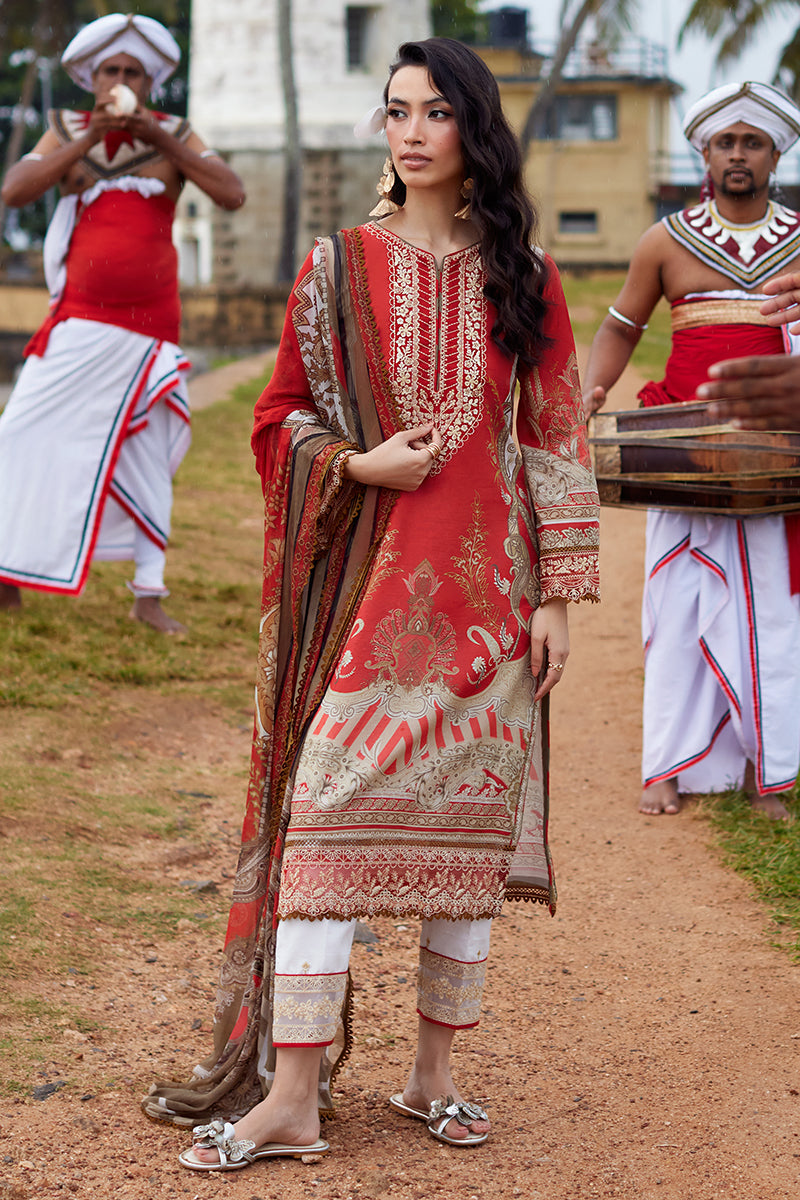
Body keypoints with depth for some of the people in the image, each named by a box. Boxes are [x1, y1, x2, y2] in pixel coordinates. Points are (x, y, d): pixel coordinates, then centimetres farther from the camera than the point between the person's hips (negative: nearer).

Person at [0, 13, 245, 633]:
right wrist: (91, 138, -15)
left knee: (145, 454, 3)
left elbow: (233, 194, -11)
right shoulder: (67, 131, 3)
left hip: (149, 322, 0)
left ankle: (149, 594, 9)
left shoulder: (173, 135, 2)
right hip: (79, 320, 0)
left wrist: (159, 138, -14)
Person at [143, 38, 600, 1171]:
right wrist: (360, 463, -11)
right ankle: (292, 1096, -2)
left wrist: (558, 595, 1)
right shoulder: (338, 266, 4)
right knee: (328, 816, -6)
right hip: (364, 580, -1)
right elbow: (281, 418, 8)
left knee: (468, 820, 5)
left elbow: (556, 440, 6)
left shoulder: (521, 279, 5)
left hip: (482, 588, 1)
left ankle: (433, 1074, 18)